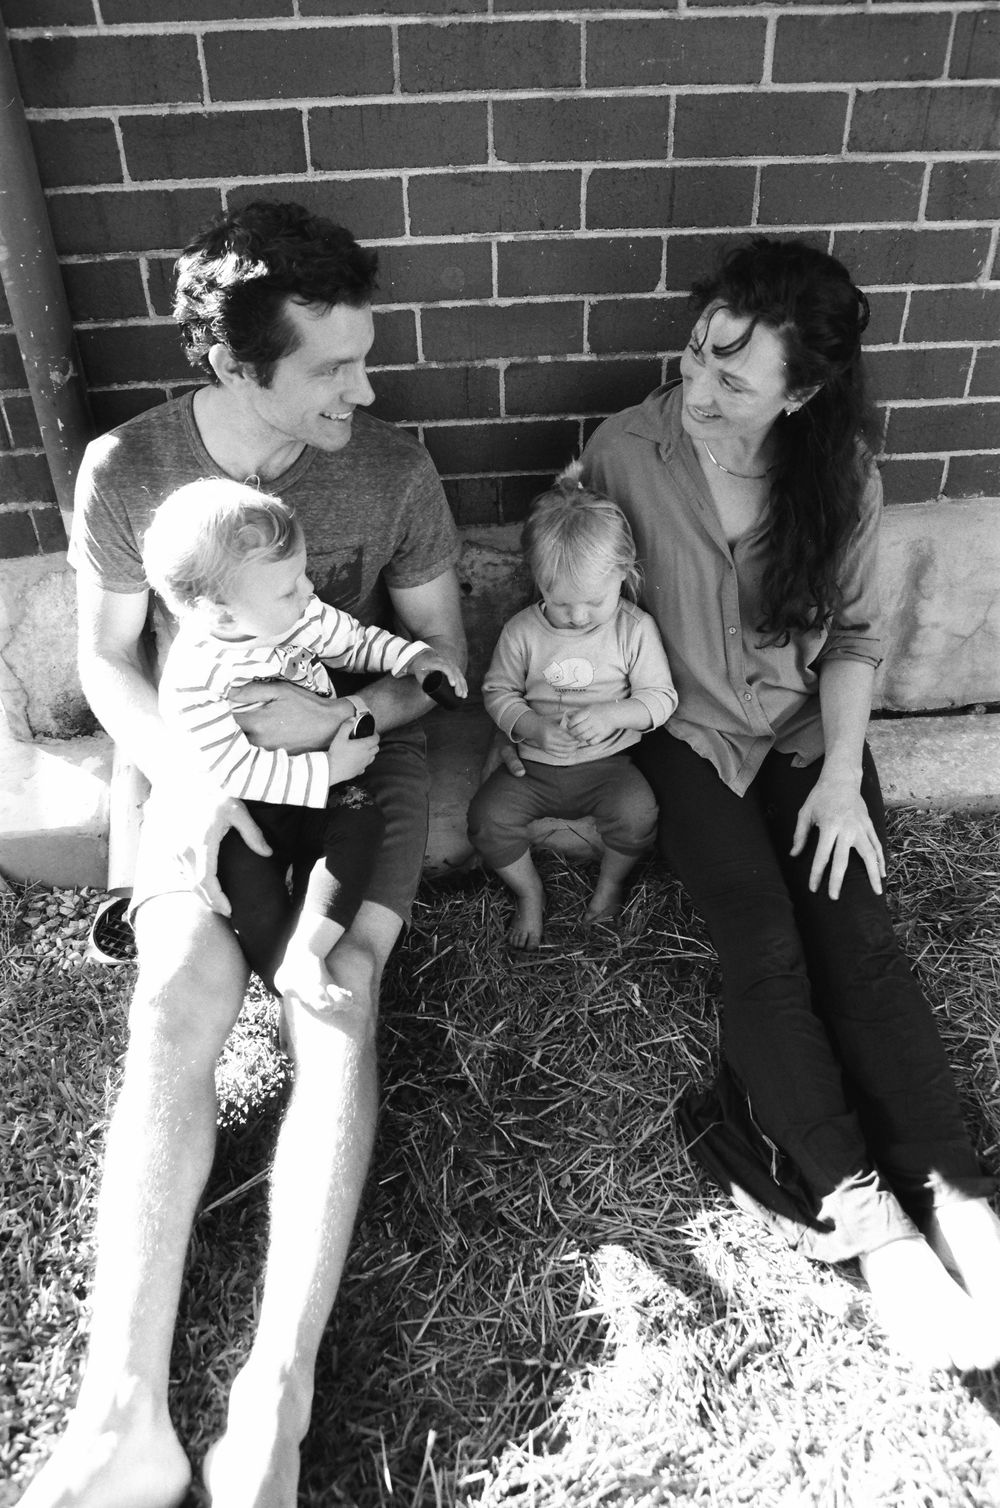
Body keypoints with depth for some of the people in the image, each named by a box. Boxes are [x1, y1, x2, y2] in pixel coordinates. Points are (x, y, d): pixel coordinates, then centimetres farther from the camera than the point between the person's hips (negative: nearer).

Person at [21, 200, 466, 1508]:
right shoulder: (127, 470, -8)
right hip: (203, 769, 1)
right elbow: (107, 660, -2)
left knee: (339, 1002, -22)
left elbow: (443, 656, -2)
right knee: (175, 1010, -21)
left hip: (360, 754, 0)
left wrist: (343, 710, -22)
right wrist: (185, 784, -19)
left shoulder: (394, 470, -9)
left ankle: (274, 1403, -15)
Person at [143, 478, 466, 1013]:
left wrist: (412, 656, -5)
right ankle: (292, 987, -12)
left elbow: (352, 640, 11)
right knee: (249, 883, -26)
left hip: (324, 783, 4)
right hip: (248, 809, -4)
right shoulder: (191, 683, -24)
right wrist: (326, 771, -27)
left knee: (362, 820, -23)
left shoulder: (299, 616, -9)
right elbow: (232, 769, -25)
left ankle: (305, 951, -27)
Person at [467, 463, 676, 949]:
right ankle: (528, 892, 11)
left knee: (637, 813, -28)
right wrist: (531, 727, -17)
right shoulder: (521, 631, -4)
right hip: (532, 763, 2)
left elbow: (660, 698, -4)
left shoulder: (635, 629, -7)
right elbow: (498, 692, 3)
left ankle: (611, 883, 6)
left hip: (605, 761, -1)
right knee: (487, 818, -19)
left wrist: (610, 716, -22)